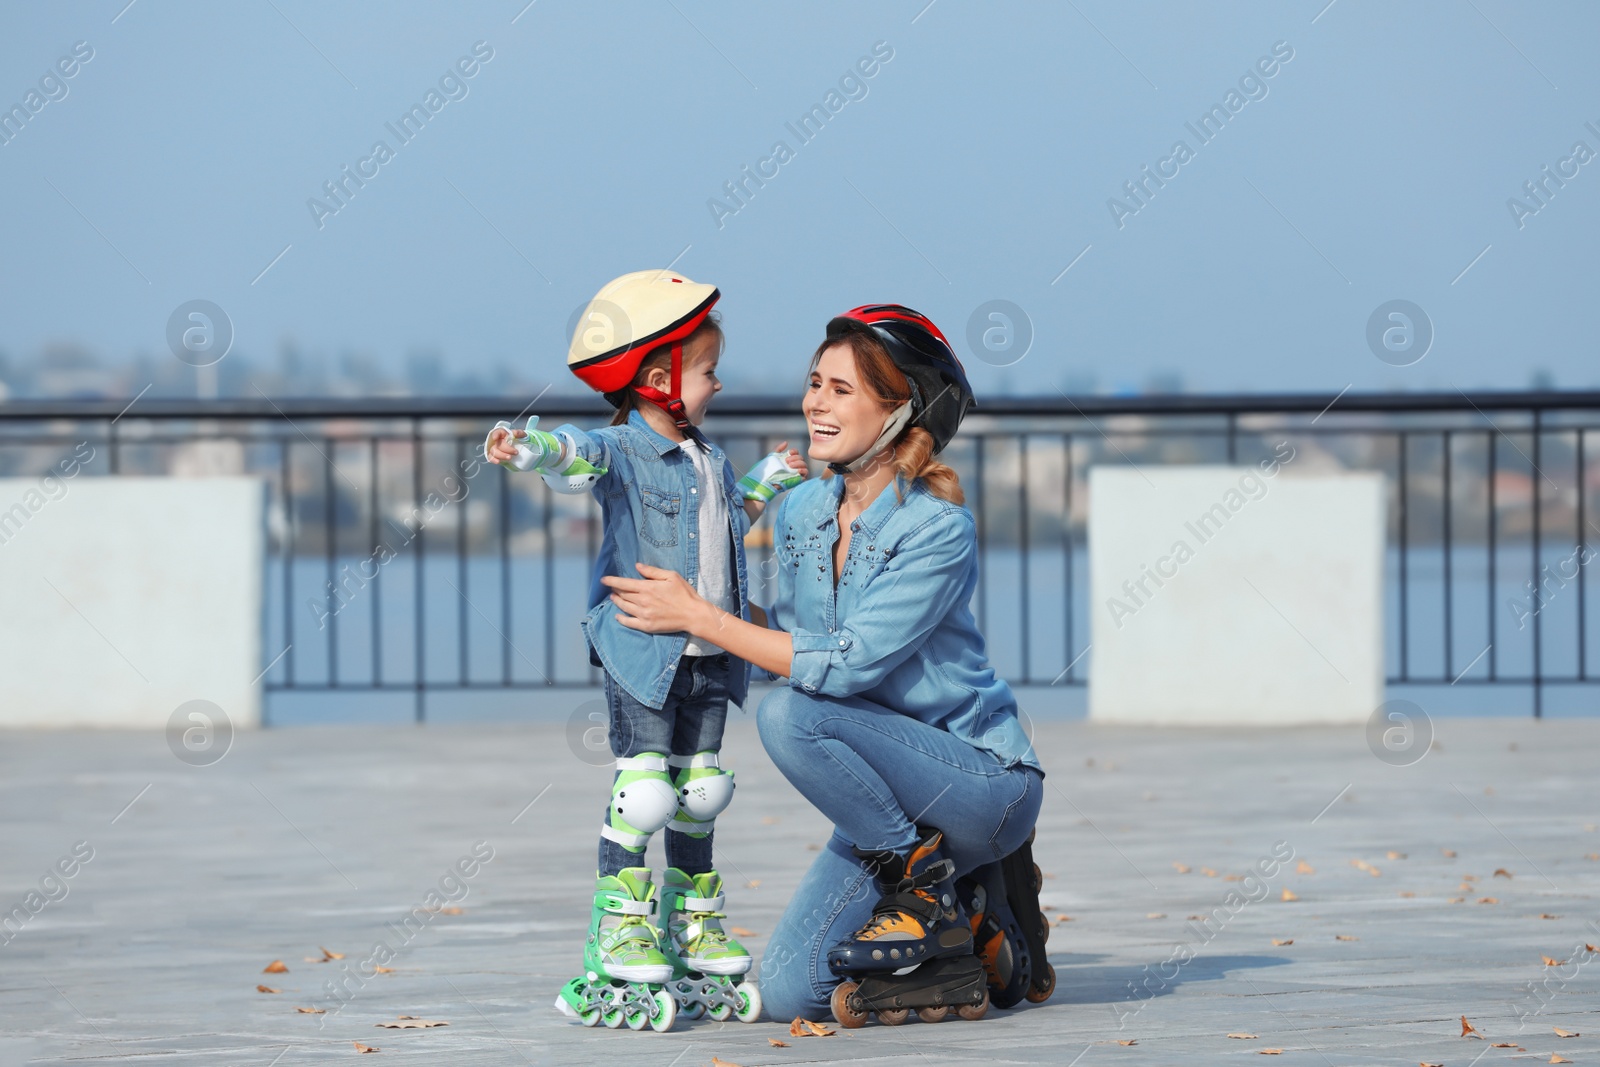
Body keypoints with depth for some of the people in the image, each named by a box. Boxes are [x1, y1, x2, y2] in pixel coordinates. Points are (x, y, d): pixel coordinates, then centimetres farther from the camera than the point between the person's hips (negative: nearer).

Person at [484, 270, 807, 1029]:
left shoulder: (707, 461, 15)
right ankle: (619, 932, -3)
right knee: (643, 786, -9)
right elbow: (581, 457, -34)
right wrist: (532, 446, -54)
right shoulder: (622, 450, -11)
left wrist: (767, 484, 28)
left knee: (700, 791, 12)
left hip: (709, 655, 7)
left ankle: (693, 930, 22)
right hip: (641, 651, -7)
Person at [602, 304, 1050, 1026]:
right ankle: (979, 929, 12)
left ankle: (927, 884, -11)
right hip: (887, 806, 7)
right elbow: (785, 652, 12)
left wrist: (699, 616, -20)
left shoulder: (938, 529, -18)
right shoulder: (801, 513, 5)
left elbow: (846, 666, -24)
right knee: (791, 991, -9)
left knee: (791, 715, -28)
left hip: (984, 779, -7)